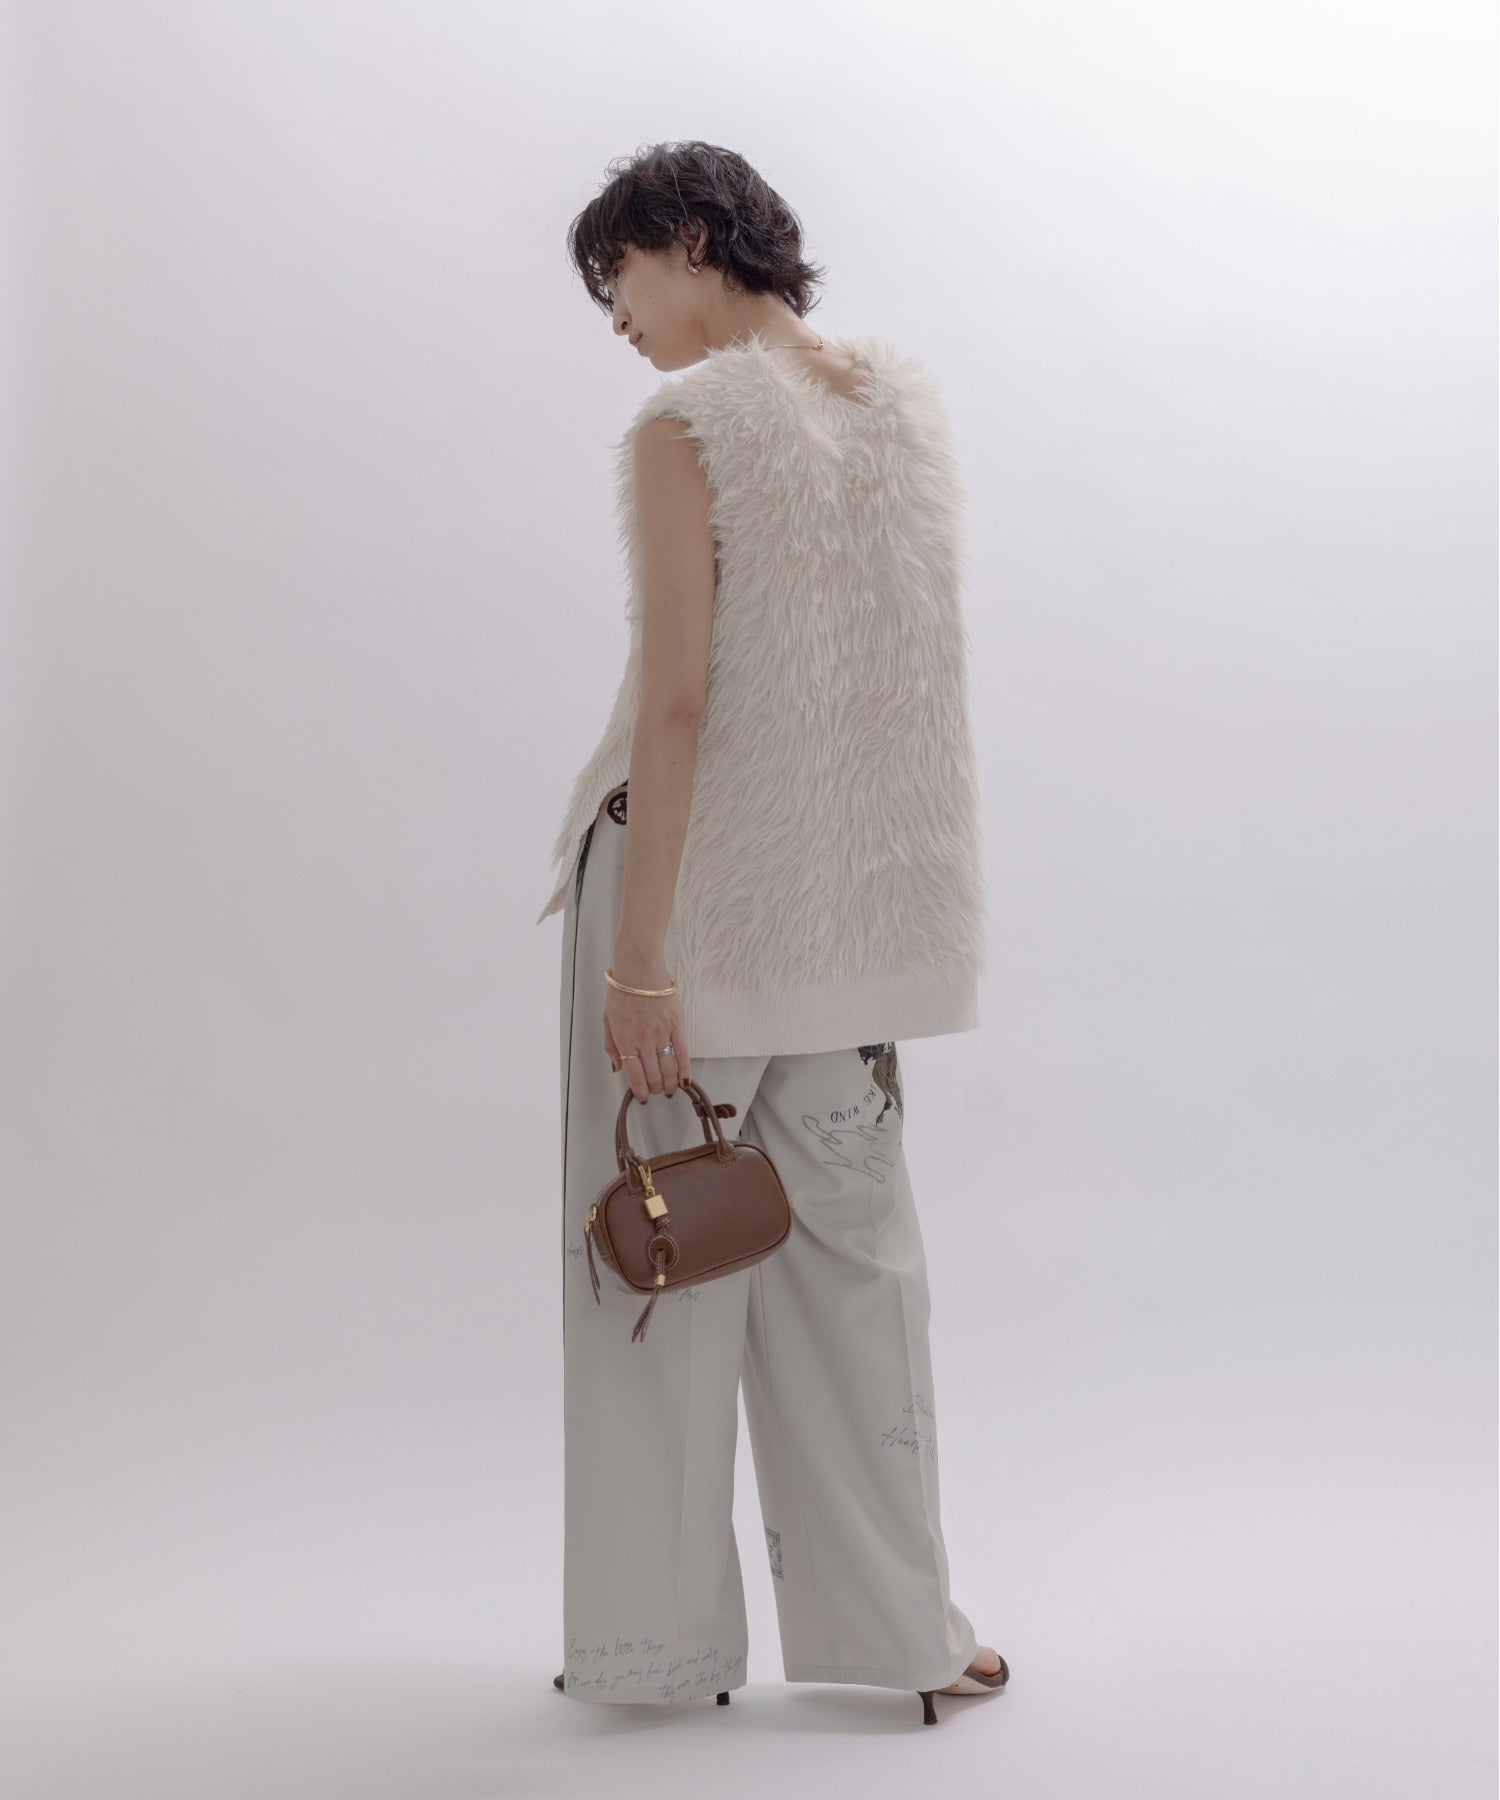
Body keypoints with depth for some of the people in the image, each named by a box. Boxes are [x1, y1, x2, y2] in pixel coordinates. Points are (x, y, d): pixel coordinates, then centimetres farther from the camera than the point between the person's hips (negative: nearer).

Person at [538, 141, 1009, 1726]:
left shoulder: (685, 430, -13)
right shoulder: (907, 399, 7)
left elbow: (675, 701, -19)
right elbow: (911, 660, 12)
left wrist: (636, 955, -18)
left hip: (701, 873, -6)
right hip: (857, 884, 6)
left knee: (663, 1254, 7)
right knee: (853, 1249, 13)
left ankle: (660, 1637, 18)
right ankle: (896, 1628, 20)